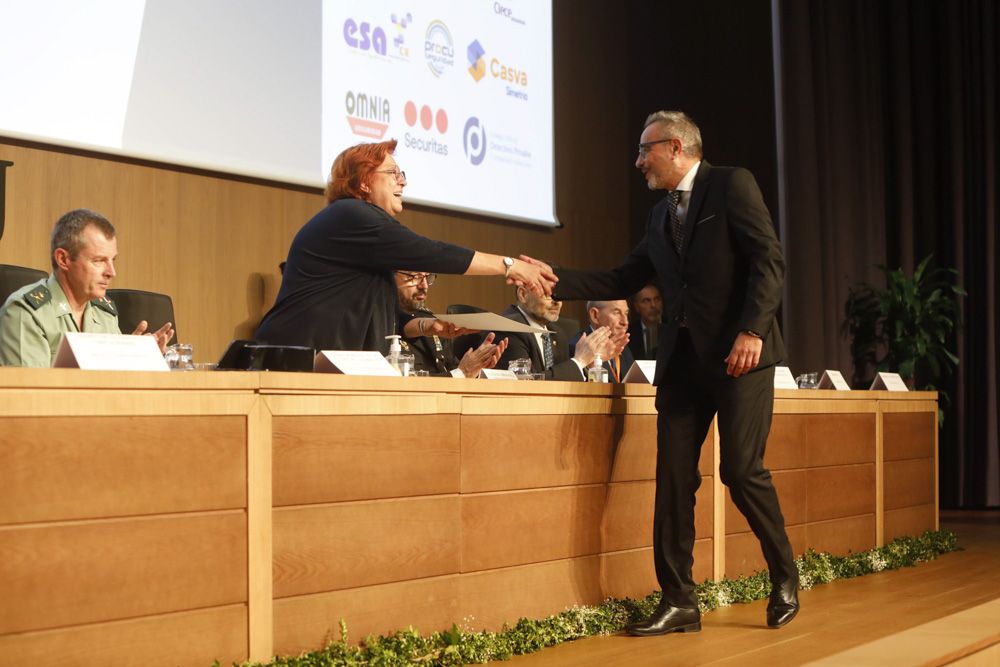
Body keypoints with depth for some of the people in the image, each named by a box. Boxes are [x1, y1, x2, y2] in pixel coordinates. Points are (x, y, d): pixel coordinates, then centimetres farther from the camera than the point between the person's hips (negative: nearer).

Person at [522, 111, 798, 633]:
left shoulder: (731, 185, -1)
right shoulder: (659, 216, 19)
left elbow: (769, 259, -10)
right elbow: (619, 282, 18)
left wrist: (752, 330, -20)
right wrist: (555, 278, 7)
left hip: (737, 354, -7)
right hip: (682, 358, 7)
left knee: (742, 471, -7)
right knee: (673, 479, 1)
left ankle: (784, 579, 15)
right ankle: (678, 601, 7)